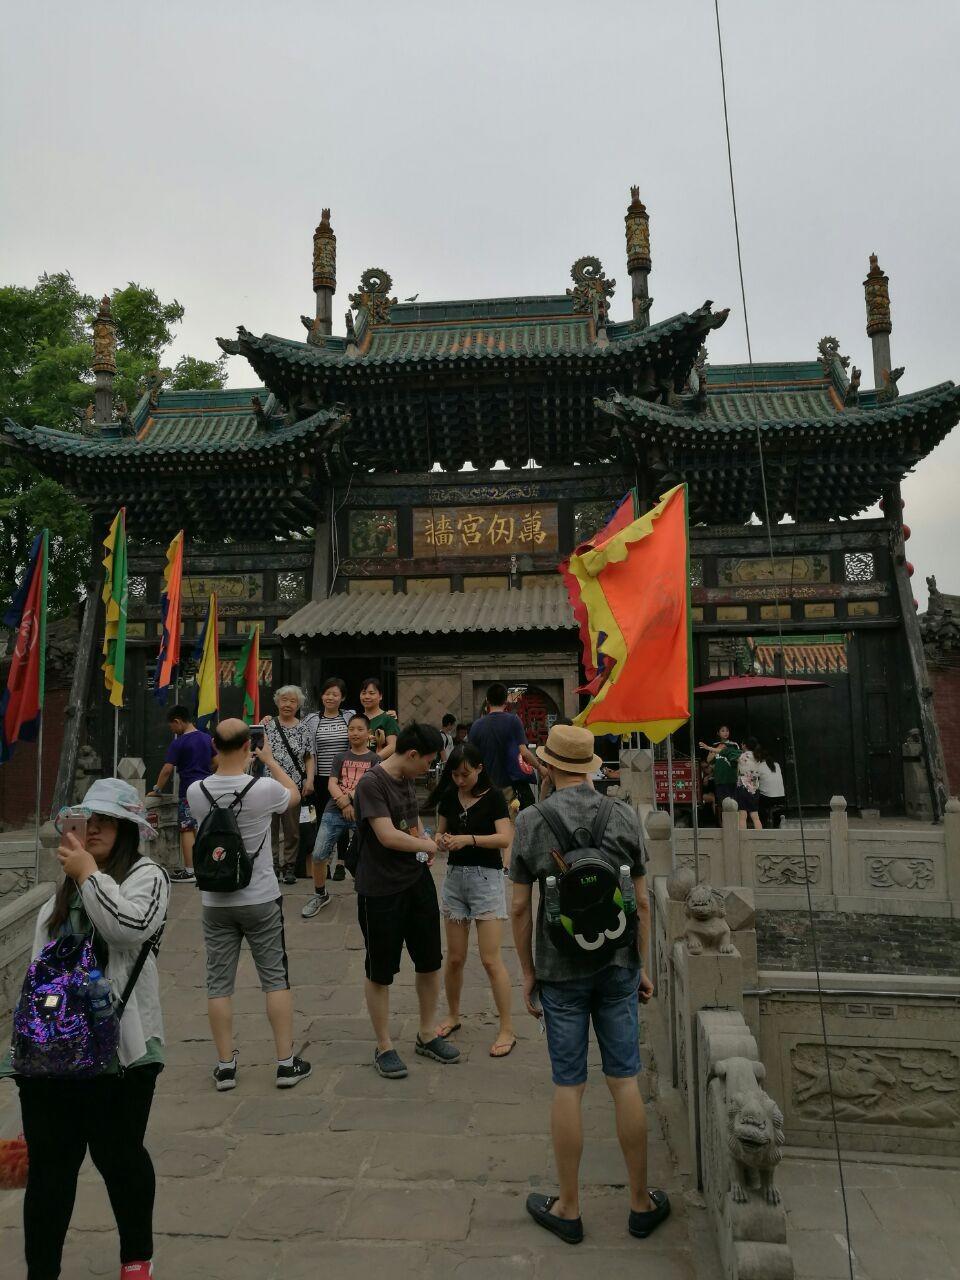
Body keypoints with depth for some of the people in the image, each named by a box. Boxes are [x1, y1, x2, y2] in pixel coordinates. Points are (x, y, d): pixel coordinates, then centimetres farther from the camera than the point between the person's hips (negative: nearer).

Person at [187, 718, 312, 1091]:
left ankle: (225, 1066, 21)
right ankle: (287, 1063, 16)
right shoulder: (264, 789, -18)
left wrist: (237, 763, 20)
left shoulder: (196, 792, -10)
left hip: (215, 902, 2)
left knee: (219, 983, 12)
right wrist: (269, 760, 15)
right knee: (275, 978, 9)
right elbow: (294, 795, 5)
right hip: (261, 900, -2)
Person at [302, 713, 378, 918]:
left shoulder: (374, 759, 5)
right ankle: (320, 895, 19)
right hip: (334, 811, 3)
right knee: (319, 855, -2)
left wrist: (348, 797, -15)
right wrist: (343, 802, -14)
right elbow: (331, 784, 2)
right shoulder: (340, 757, 13)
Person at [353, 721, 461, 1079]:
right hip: (380, 892, -8)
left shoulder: (407, 780, 7)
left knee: (430, 961, 16)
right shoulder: (371, 784, -20)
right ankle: (384, 1047, 25)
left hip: (417, 881, 8)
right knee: (380, 972, 8)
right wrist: (428, 845, -12)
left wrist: (424, 846, 4)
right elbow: (388, 836, -29)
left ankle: (427, 1035, 34)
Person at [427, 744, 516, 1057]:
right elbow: (440, 832, 12)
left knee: (490, 958, -4)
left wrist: (468, 839, -28)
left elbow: (505, 838, -18)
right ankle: (453, 1016, 33)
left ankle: (507, 1029, 9)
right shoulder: (448, 797, 4)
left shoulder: (493, 797, -9)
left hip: (486, 877, -4)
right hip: (454, 877, 5)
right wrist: (442, 840, -11)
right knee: (455, 958, 12)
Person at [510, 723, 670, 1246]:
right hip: (617, 965, 2)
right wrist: (642, 965, 12)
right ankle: (641, 1202, 28)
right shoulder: (624, 816, -5)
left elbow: (520, 907, -7)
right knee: (625, 1081, 13)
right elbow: (641, 901, 1)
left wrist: (527, 972, 4)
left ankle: (568, 1208, 26)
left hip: (560, 970, -2)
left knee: (568, 1086, 10)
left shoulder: (531, 821, -11)